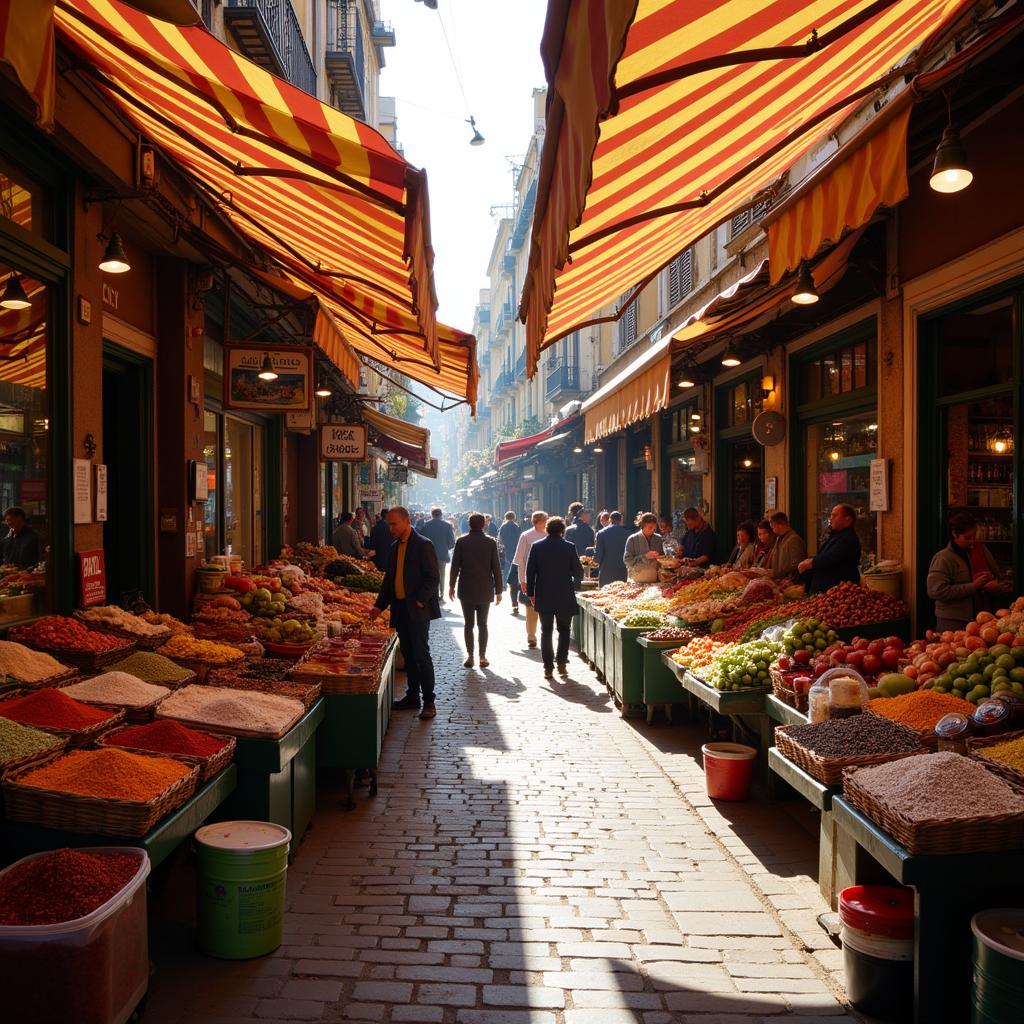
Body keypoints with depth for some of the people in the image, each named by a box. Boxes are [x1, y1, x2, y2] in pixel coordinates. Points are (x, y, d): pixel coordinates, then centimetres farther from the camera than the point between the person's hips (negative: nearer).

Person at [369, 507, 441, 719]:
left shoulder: (423, 545, -8)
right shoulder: (394, 547, 15)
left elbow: (433, 577, -11)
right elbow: (389, 578, 20)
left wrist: (420, 601, -17)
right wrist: (379, 605, 13)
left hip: (417, 609, -7)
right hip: (400, 609, 7)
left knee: (421, 654, -7)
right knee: (408, 654, 12)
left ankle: (428, 701, -1)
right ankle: (412, 696, 21)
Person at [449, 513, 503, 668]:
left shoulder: (461, 541, -6)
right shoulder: (491, 542, -5)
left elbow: (455, 565, -3)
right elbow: (496, 568, -3)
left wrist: (452, 586, 8)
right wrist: (498, 590, 4)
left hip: (466, 590, 0)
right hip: (485, 590, 0)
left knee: (469, 624, 7)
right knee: (483, 624, 9)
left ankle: (470, 657, 4)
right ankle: (482, 657, 8)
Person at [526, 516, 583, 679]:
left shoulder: (537, 547, -3)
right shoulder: (569, 547, -7)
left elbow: (530, 571, -1)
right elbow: (578, 572, -2)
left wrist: (531, 592, 8)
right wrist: (575, 585, 19)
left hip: (543, 597, 1)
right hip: (565, 597, -1)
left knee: (546, 632, 8)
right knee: (564, 630, 14)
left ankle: (548, 668, 6)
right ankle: (561, 662, 6)